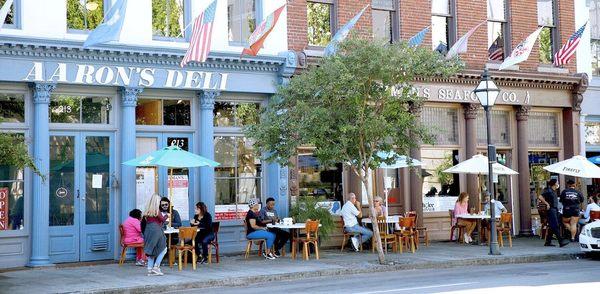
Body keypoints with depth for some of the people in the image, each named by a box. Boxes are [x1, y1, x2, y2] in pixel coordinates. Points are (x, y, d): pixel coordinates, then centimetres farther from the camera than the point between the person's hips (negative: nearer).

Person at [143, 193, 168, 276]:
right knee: (163, 249, 5)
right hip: (155, 230, -7)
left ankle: (150, 269, 8)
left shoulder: (147, 210, 10)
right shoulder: (156, 210, -8)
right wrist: (166, 216, 14)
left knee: (151, 250, 10)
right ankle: (156, 266, -3)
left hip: (148, 230, 7)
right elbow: (162, 220, -3)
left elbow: (145, 220, 12)